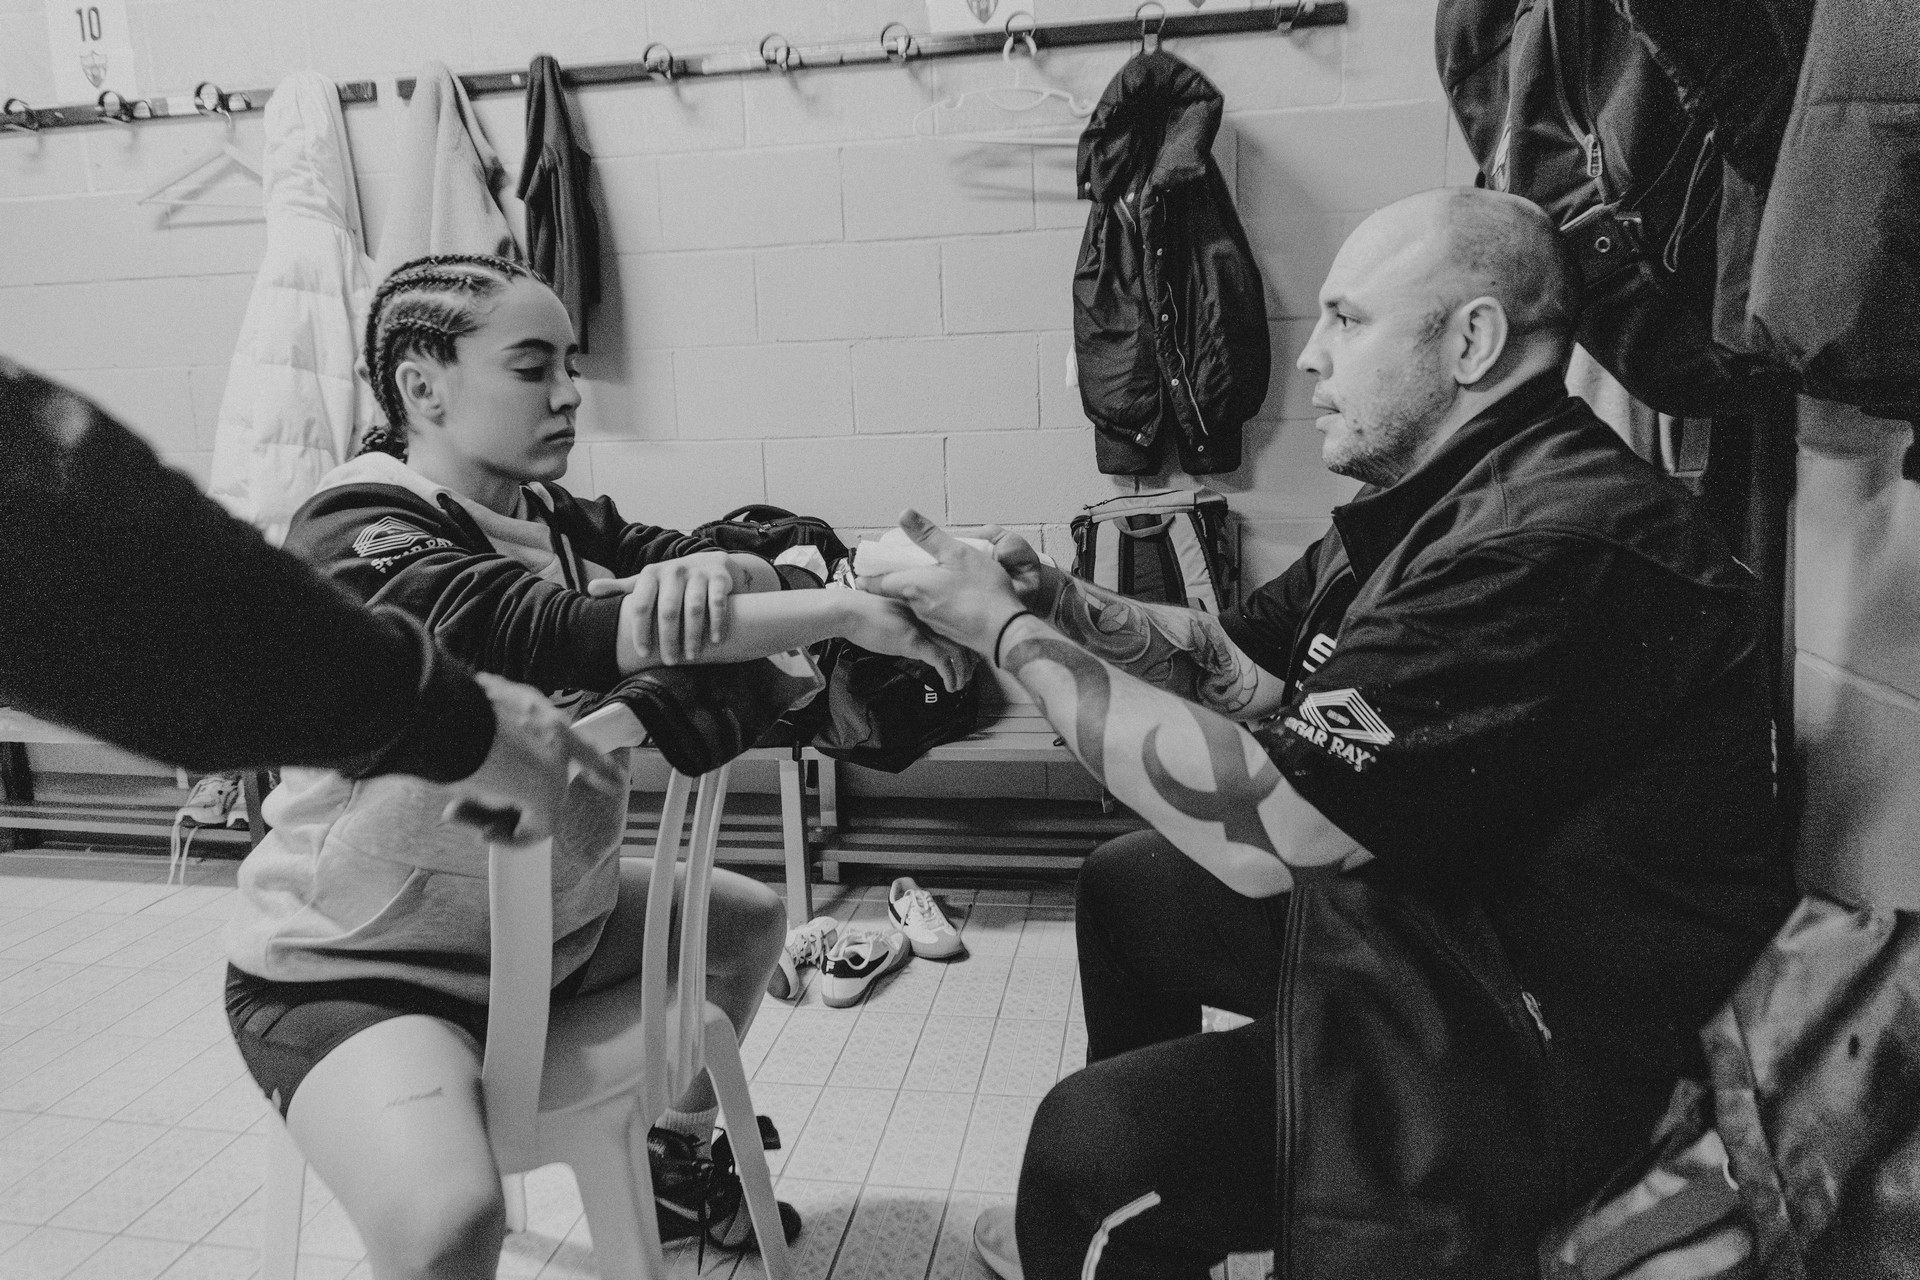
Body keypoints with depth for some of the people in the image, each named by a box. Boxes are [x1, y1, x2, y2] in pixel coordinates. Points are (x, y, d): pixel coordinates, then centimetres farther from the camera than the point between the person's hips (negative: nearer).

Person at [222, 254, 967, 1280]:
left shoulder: (551, 517, 3)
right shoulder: (358, 538, -21)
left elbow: (749, 570, -6)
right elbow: (552, 635, -37)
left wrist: (712, 569, -32)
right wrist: (846, 612, -39)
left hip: (543, 917, 8)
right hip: (353, 972, -8)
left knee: (747, 920, 20)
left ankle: (676, 1152, 41)